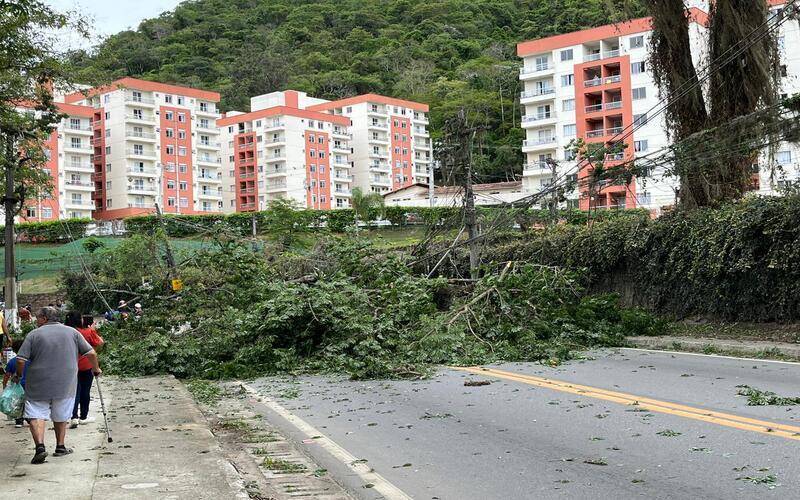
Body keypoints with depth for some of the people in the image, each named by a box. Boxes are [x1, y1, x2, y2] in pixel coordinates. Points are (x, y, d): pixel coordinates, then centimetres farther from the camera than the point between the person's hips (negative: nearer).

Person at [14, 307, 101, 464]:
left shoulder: (34, 334, -1)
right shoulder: (72, 332, 6)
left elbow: (21, 360, -6)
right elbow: (91, 353, 4)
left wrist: (18, 375, 12)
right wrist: (96, 369, 20)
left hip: (38, 384, -2)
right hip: (65, 385, 2)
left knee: (36, 415, 0)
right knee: (61, 416, 17)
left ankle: (40, 446, -16)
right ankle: (60, 447, 23)